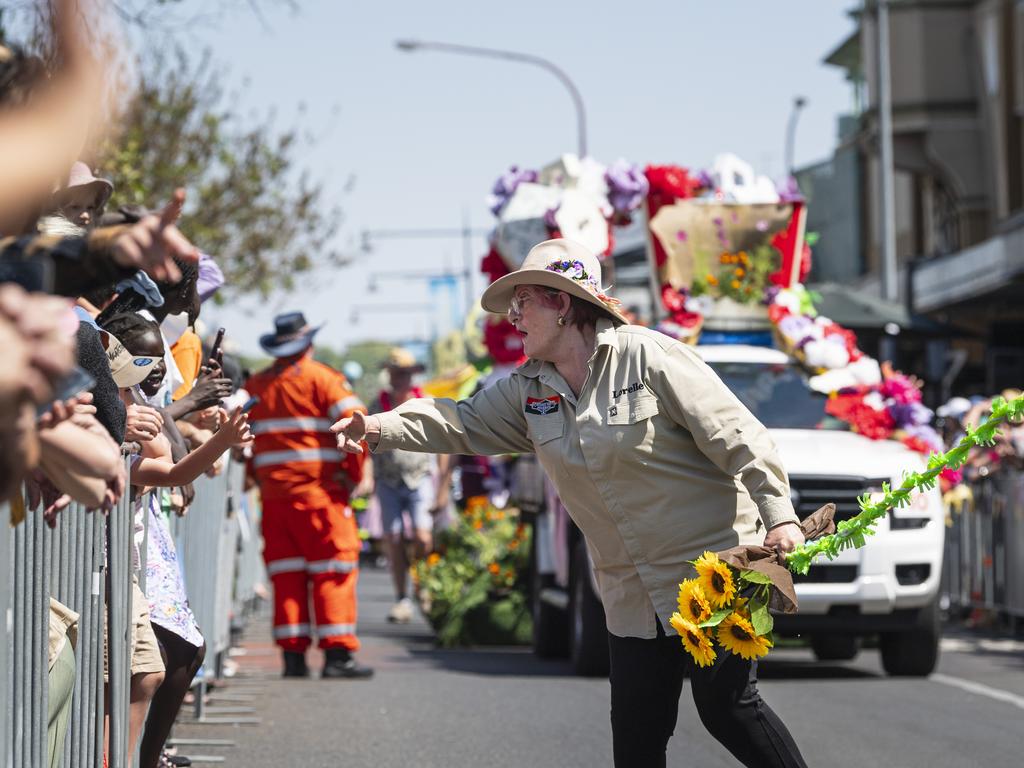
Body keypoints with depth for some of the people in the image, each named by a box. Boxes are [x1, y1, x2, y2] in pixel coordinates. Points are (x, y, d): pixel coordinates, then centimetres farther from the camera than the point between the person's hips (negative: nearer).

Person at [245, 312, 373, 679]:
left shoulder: (254, 385, 11)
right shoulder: (322, 378, -3)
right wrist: (353, 473, -3)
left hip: (272, 494, 4)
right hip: (320, 492, -4)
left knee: (286, 573, 8)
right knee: (333, 570, -1)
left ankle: (293, 655, 5)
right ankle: (337, 652, -5)